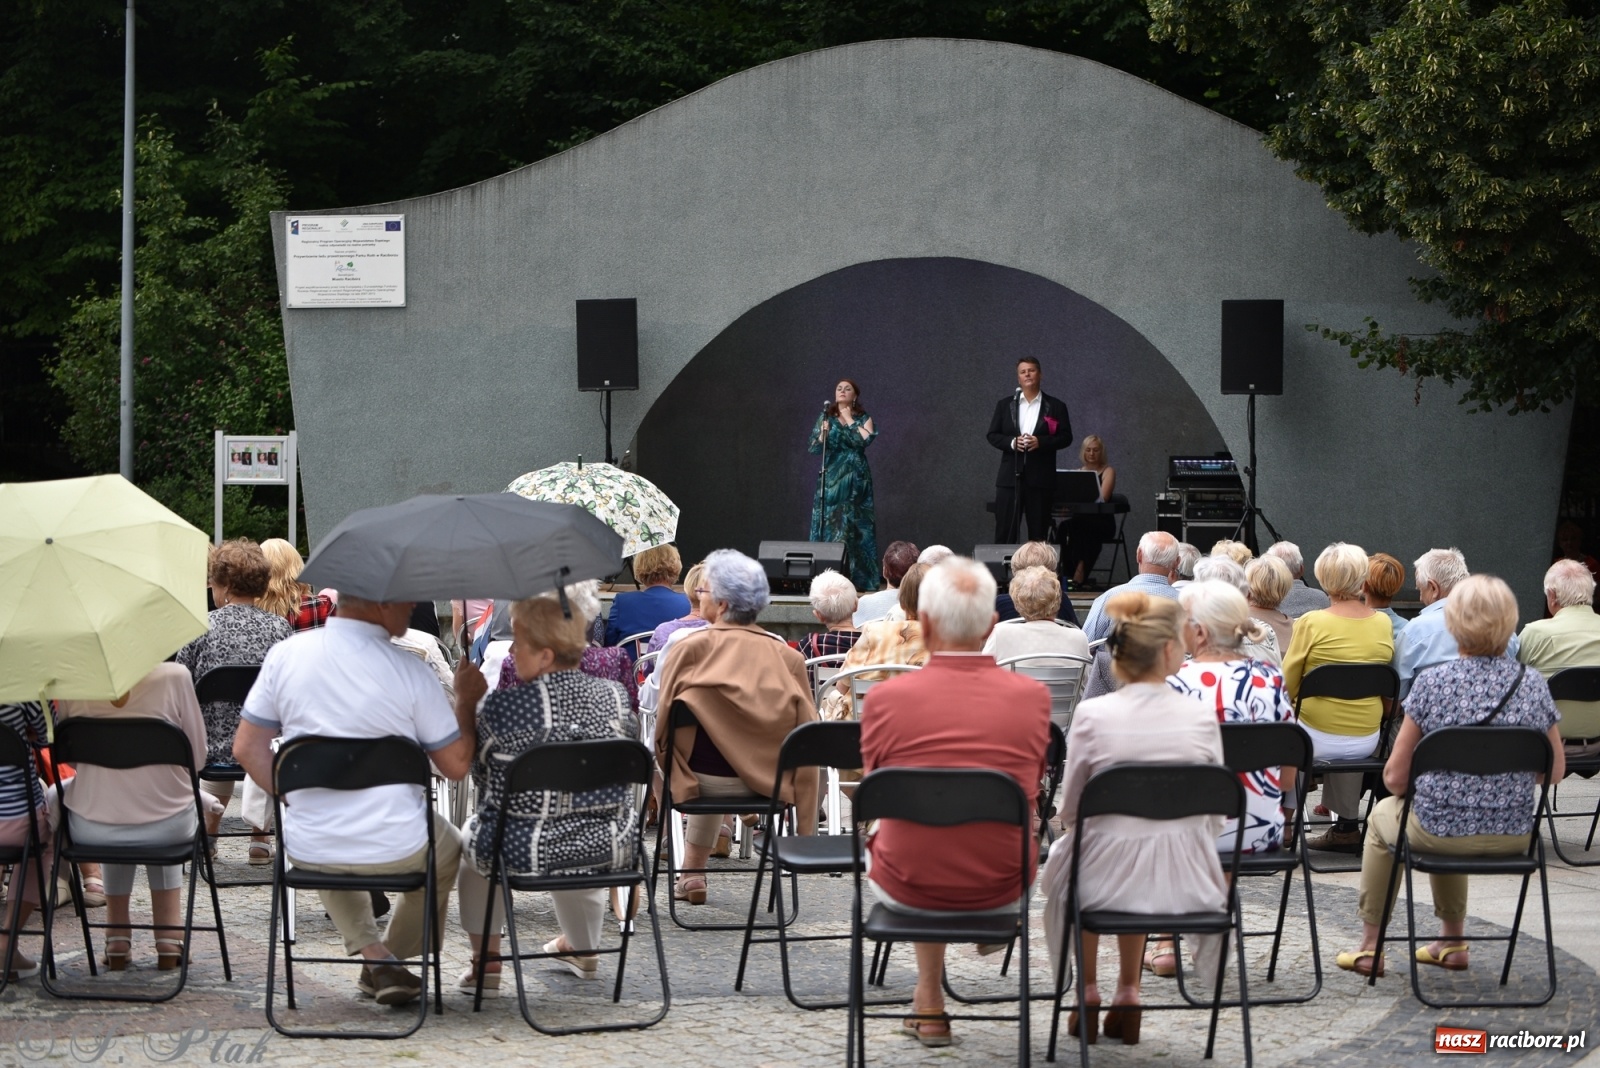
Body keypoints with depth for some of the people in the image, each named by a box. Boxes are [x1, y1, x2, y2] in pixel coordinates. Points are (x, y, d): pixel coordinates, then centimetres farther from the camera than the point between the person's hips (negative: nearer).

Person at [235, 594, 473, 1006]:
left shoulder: (284, 656, -3)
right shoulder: (409, 671, -13)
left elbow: (247, 748, 3)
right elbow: (456, 765, -6)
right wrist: (466, 699, 9)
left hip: (307, 851, 3)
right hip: (398, 852, -2)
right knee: (448, 849, 34)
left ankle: (373, 954, 24)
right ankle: (395, 955, 40)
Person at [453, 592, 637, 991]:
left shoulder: (503, 705, -18)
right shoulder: (615, 696, -5)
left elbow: (476, 770, -4)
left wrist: (467, 703, 6)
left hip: (521, 853, -4)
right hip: (609, 852, 4)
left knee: (472, 835, 32)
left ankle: (485, 959, 31)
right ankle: (583, 949, 54)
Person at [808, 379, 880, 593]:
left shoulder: (863, 419, 6)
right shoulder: (826, 418, 9)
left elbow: (867, 439, -13)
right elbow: (812, 447, 3)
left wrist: (850, 421, -6)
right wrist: (822, 434, -16)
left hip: (855, 479, -1)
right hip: (831, 478, 1)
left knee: (853, 525, -5)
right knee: (829, 523, -2)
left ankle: (856, 576, -2)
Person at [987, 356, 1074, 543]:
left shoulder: (1056, 406, 5)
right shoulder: (1005, 405, 10)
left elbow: (1066, 437, 1)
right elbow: (992, 435, 8)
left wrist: (1040, 442, -15)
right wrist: (1012, 442, -12)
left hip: (1040, 478, -1)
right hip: (1010, 477, 1)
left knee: (1038, 533, 3)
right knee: (1005, 530, -3)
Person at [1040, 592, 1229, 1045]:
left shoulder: (1092, 715, -12)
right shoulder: (1202, 717, -9)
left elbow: (1069, 812, -1)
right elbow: (1214, 815, 1)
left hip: (1105, 884, -2)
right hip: (1185, 885, 2)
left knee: (1064, 855, 35)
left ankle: (1088, 990, 38)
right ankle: (1127, 993, 40)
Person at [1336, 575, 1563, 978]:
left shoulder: (1433, 683, -13)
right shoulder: (1533, 684, -6)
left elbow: (1395, 778, -9)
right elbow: (1555, 771, 4)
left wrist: (1414, 790, 13)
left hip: (1443, 832, -3)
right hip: (1514, 836, 4)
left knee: (1384, 813, 31)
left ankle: (1371, 947, 36)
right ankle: (1453, 941, 44)